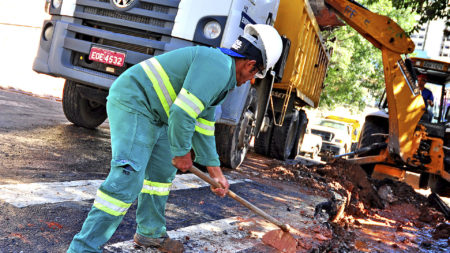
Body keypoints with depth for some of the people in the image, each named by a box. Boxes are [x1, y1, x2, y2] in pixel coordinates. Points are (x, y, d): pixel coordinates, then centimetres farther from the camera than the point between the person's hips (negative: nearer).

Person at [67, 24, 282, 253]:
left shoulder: (220, 72, 16)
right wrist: (182, 152, -9)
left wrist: (215, 171, 24)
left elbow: (203, 126, 22)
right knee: (128, 177, -19)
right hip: (132, 104, -11)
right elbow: (181, 114, -26)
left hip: (151, 113, 11)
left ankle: (150, 233, 33)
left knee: (163, 170, 18)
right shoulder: (217, 68, -19)